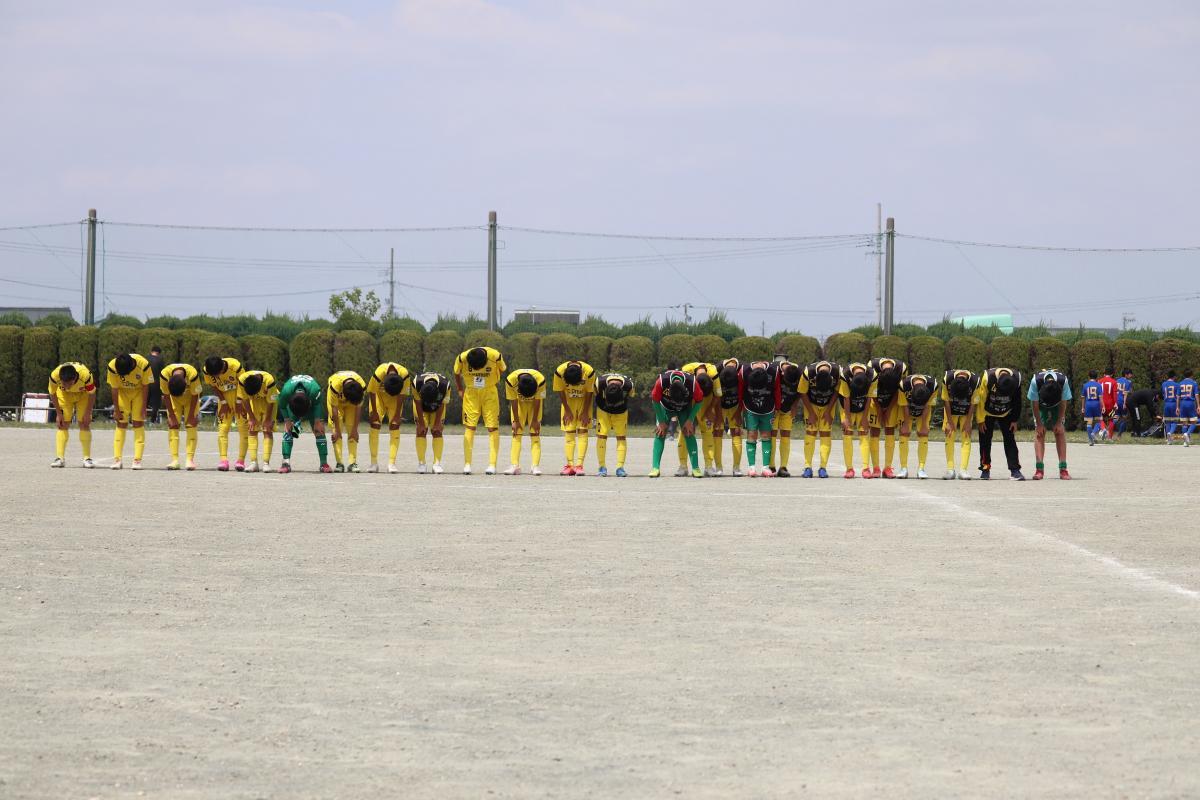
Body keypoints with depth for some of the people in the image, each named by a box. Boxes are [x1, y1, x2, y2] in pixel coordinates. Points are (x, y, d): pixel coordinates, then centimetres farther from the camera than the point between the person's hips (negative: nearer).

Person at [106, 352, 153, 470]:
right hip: (122, 392, 1)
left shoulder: (143, 365, -31)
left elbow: (145, 386, -17)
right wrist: (116, 409, -11)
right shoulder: (112, 366, -28)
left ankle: (137, 460, -8)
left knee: (138, 423, -7)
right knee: (121, 424, -4)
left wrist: (144, 408, -13)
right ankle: (117, 459, -3)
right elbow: (114, 389, -16)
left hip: (139, 392, -1)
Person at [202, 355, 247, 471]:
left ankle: (241, 460, -5)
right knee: (222, 428, -8)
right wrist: (223, 402, -6)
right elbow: (214, 386, -5)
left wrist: (239, 402, -11)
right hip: (224, 396, 2)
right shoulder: (207, 371, -21)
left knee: (243, 428, -7)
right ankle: (223, 460, -12)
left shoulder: (235, 366, -30)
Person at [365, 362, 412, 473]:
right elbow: (371, 392, -19)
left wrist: (397, 415, -11)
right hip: (379, 394, -1)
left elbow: (401, 395, -18)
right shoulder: (378, 373, -37)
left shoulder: (404, 375, -33)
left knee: (394, 427, -9)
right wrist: (374, 412, -11)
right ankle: (374, 463, -2)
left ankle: (392, 463, -10)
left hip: (395, 398, 1)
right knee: (374, 425, -8)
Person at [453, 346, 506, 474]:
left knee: (493, 428, -5)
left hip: (490, 393, 0)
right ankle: (467, 464, -3)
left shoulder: (495, 356, -21)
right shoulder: (462, 358, -18)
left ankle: (492, 465, -4)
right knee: (469, 427, -5)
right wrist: (460, 390, 8)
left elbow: (502, 370, 2)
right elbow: (457, 374, 3)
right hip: (471, 393, 0)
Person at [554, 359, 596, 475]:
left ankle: (579, 465, -12)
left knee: (583, 432, -9)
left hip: (584, 401, -1)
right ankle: (570, 465, -4)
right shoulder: (559, 372, -27)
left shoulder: (589, 372, -29)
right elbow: (561, 392, -12)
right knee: (569, 433, -4)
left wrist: (585, 412, -10)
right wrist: (567, 411, -8)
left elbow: (589, 393, -15)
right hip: (568, 401, 1)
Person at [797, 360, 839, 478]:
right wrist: (811, 413, -11)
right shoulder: (808, 372, -31)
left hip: (828, 405, 1)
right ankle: (808, 467, -7)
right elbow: (803, 393, -15)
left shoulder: (837, 372, -29)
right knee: (810, 433, -9)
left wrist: (828, 411, -10)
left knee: (826, 434, -6)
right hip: (811, 404, -1)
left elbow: (836, 392, -10)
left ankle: (823, 468, -5)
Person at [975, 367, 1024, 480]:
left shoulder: (1016, 379, -23)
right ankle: (985, 469, 10)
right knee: (985, 440, -1)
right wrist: (980, 420, -12)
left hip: (1006, 414, 1)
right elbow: (981, 399, -18)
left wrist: (1015, 420, -3)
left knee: (1010, 440, -4)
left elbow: (1017, 402, -7)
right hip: (988, 413, -1)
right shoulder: (988, 377, -31)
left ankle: (1015, 470, -5)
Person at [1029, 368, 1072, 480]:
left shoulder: (1063, 381, -36)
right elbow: (1035, 404, -22)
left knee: (1060, 431, -11)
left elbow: (1063, 403, -19)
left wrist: (1059, 422, -16)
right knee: (1039, 432, -14)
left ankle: (1063, 469, -12)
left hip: (1057, 405, 0)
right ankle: (1039, 469, -17)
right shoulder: (1036, 381, -37)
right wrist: (1039, 424, -18)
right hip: (1040, 404, 0)